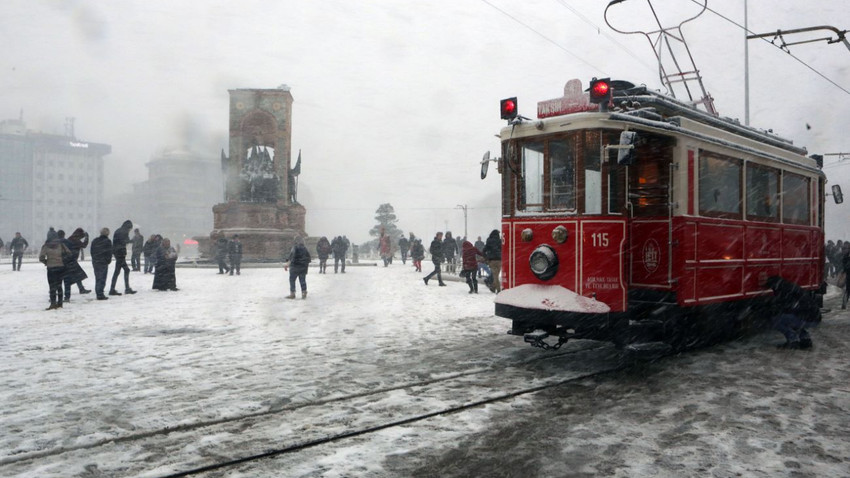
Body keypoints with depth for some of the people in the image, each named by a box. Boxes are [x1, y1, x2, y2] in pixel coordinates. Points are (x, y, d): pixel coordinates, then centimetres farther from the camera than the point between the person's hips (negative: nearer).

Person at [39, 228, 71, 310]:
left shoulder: (45, 246, -5)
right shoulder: (61, 244, 0)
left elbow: (41, 257, -12)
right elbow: (68, 253, -2)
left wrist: (46, 262, 6)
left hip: (51, 268, -3)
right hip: (61, 267, 3)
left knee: (52, 286, 1)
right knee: (59, 285, 12)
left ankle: (53, 303, -6)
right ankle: (59, 303, 14)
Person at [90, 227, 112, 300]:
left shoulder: (94, 241, 10)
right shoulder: (107, 241, -8)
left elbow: (92, 251, 12)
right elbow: (109, 252, -10)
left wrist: (94, 259, 16)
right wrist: (108, 260, 4)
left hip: (95, 262, 6)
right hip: (103, 262, -6)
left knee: (97, 279, 14)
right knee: (102, 279, -5)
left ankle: (98, 294, 17)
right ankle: (100, 295, -9)